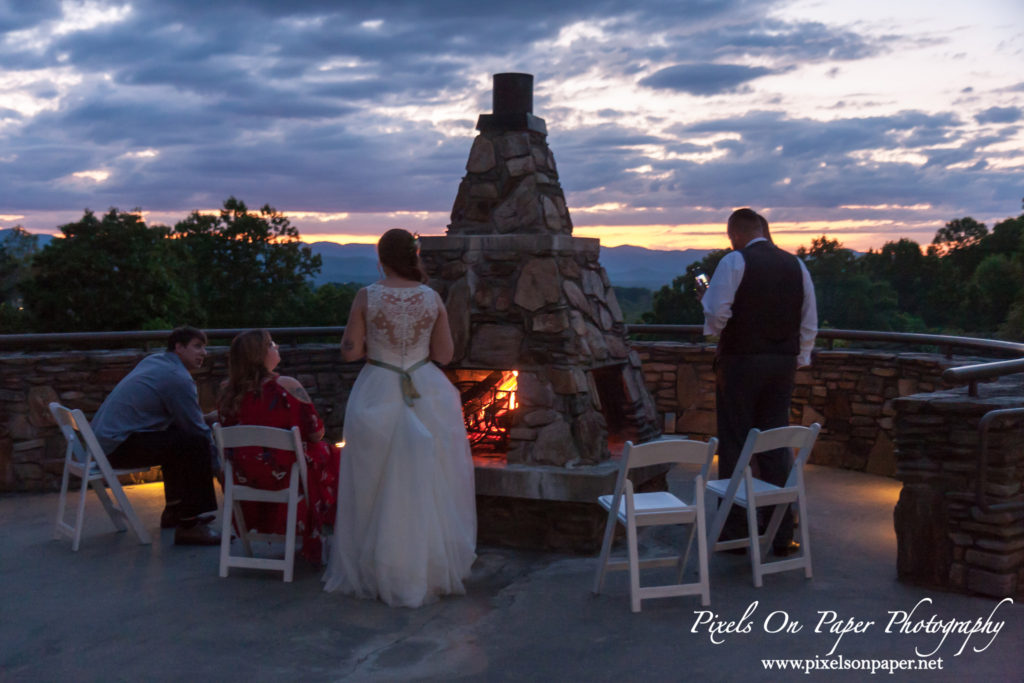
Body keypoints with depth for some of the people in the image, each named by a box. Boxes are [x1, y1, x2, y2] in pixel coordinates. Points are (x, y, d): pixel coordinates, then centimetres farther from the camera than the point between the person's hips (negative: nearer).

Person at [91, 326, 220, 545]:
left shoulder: (153, 361, 16)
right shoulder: (178, 378, -14)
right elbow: (196, 428, -11)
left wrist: (207, 420, 21)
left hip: (103, 438, 11)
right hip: (120, 445, -11)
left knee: (177, 437, 27)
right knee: (197, 443, -20)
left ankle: (174, 510, 33)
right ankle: (189, 525, -20)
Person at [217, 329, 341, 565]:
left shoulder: (227, 391, -2)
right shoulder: (286, 386, -18)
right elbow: (315, 432, -12)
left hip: (242, 477, 6)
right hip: (283, 475, -6)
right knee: (328, 456, 19)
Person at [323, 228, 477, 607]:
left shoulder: (367, 297, -8)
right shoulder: (432, 298, -2)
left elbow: (350, 352, -6)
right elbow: (444, 355, 1)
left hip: (378, 397, -1)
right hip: (428, 396, 2)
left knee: (378, 487, 9)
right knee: (428, 484, 12)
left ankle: (377, 572, 17)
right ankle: (433, 570, 20)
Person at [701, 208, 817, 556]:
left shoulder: (734, 262, -8)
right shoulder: (796, 265, 9)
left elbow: (716, 315, -14)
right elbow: (809, 323, 12)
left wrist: (706, 298, 6)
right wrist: (797, 361, 20)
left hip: (740, 361, -5)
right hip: (783, 363, 5)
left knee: (734, 447, 3)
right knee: (777, 446, 9)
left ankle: (735, 531, 8)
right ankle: (781, 534, 12)